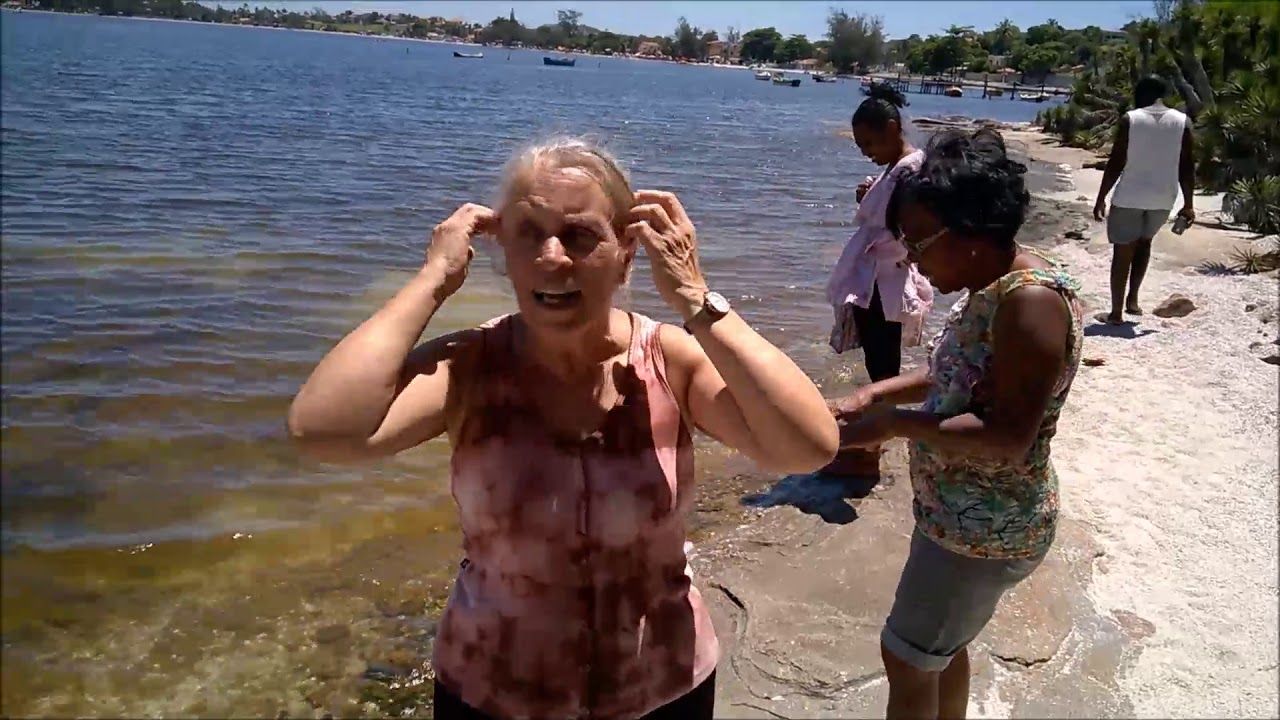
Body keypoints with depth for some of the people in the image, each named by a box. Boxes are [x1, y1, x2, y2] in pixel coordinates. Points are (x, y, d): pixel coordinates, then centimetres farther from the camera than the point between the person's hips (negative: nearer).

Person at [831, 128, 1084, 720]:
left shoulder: (1031, 299, -26)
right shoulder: (990, 288, 3)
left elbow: (1007, 438, -30)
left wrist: (895, 424, -25)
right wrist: (880, 393, 4)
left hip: (987, 531, -9)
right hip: (960, 515, 9)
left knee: (907, 657, 5)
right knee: (940, 645, 24)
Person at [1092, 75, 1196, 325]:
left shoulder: (1130, 119, -7)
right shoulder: (1182, 122, 0)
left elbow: (1116, 163, -9)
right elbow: (1187, 168, 0)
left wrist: (1101, 198, -2)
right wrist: (1188, 205, 7)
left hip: (1129, 196, -3)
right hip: (1163, 198, 3)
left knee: (1123, 251, 6)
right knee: (1144, 241, 26)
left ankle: (1116, 312, 7)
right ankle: (1132, 299, 23)